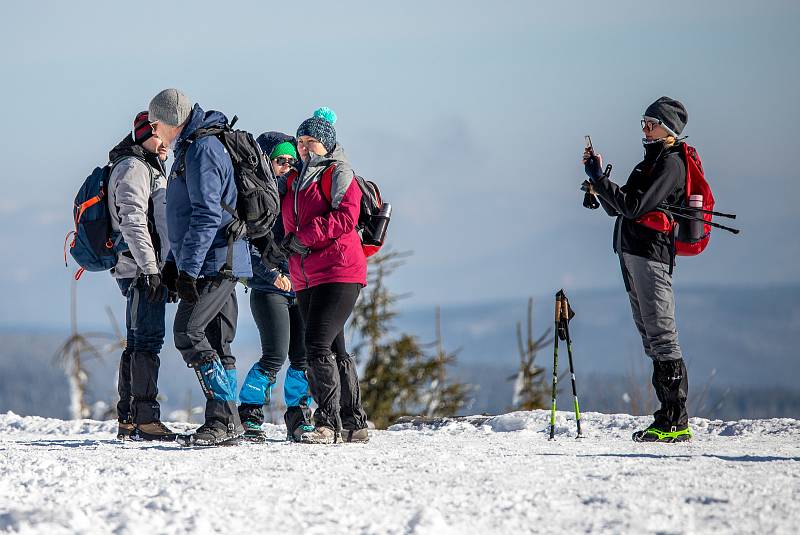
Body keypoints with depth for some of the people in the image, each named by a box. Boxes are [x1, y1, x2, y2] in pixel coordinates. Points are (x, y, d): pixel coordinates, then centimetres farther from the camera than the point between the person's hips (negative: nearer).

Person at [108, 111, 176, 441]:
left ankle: (128, 421, 12)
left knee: (138, 343, 10)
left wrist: (163, 268, 26)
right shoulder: (133, 168, -9)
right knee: (147, 341, -13)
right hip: (141, 269, -11)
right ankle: (145, 419, -16)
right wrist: (150, 268, -22)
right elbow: (132, 221, -18)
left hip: (145, 270, 11)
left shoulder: (150, 169, 24)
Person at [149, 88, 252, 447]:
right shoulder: (189, 149, 20)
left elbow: (207, 215, -21)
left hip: (215, 261, -10)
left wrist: (189, 268, -23)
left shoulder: (202, 150, -14)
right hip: (218, 265, 10)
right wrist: (174, 262, 23)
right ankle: (225, 424, 10)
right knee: (215, 343, 9)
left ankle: (223, 420, -15)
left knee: (189, 333, -15)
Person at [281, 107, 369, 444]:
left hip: (339, 272, -8)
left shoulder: (338, 174, -3)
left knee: (318, 345, -18)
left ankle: (328, 423, -18)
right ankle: (354, 424, 16)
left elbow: (345, 217, -16)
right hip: (306, 277, 8)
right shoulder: (293, 181, 21)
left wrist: (304, 237, -17)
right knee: (334, 350, 10)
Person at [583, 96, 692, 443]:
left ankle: (677, 423, -13)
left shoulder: (671, 162, -9)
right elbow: (616, 208, 21)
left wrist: (597, 178, -14)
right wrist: (599, 178, 7)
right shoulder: (652, 161, 22)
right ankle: (668, 416, 11)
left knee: (661, 336, -11)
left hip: (651, 253, -10)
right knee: (650, 336, 9)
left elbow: (634, 206, -19)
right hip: (631, 254, 10)